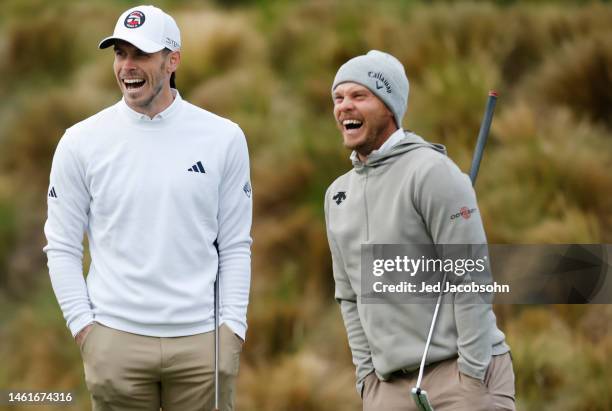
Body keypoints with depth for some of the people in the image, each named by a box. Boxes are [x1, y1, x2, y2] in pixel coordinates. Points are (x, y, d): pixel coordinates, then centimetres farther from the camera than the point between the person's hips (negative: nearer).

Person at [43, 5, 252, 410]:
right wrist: (83, 325, -3)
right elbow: (62, 247, 5)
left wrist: (233, 326, -1)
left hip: (202, 342, 0)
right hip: (116, 342, 0)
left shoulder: (223, 138, 3)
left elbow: (236, 245, 6)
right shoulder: (81, 142, 2)